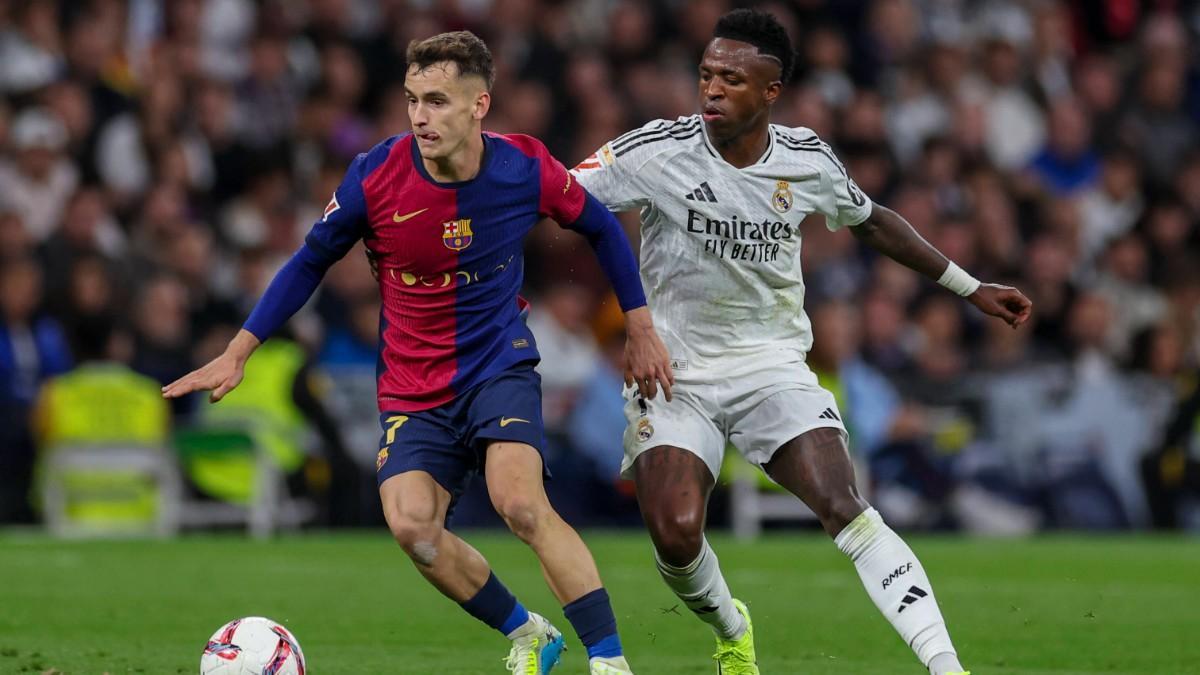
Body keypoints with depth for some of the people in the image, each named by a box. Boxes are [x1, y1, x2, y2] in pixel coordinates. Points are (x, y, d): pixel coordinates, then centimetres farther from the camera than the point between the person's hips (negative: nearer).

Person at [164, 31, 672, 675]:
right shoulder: (375, 176, -13)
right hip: (413, 386, 2)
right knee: (412, 526, -18)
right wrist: (237, 353, 1)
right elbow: (311, 261, 2)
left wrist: (640, 326, 8)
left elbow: (600, 228, 7)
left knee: (520, 503, -26)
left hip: (501, 364, -2)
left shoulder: (526, 169, -13)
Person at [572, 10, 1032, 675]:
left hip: (773, 367, 1)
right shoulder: (657, 151, -12)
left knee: (842, 507, -21)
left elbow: (870, 220, 17)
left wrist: (971, 288, 21)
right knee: (675, 533, -18)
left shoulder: (807, 161, -2)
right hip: (673, 370, -1)